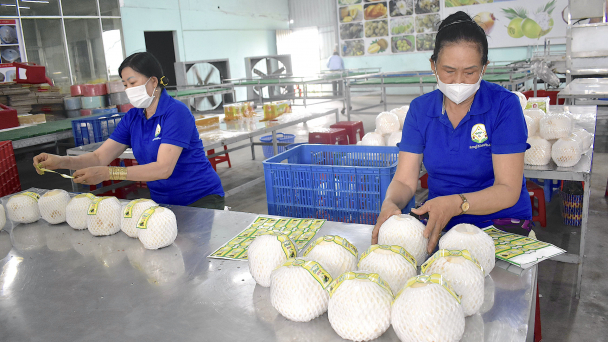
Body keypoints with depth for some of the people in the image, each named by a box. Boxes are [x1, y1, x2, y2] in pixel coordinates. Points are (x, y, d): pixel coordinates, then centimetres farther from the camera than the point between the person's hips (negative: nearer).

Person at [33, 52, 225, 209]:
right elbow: (100, 156, 4)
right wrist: (61, 162, -15)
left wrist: (108, 173, -33)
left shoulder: (176, 112, -17)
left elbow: (163, 168, -26)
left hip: (201, 200, -6)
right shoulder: (133, 117, 7)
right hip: (162, 201, 7)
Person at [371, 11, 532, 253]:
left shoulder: (504, 105, -10)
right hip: (440, 224, 3)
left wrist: (456, 204, -33)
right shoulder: (420, 109, 1)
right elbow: (404, 181, -2)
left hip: (500, 224, -3)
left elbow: (508, 190, -15)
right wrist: (390, 204, -26)